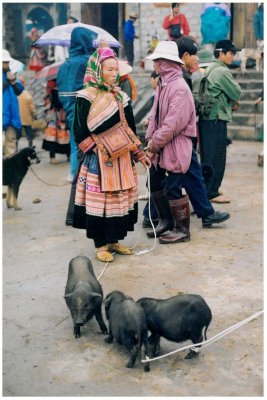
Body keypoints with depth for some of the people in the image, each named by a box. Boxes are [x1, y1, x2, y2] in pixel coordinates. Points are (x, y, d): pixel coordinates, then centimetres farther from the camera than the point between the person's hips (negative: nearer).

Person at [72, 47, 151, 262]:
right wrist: (99, 152, -15)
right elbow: (80, 132, -9)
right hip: (98, 159, -6)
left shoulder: (120, 96, 10)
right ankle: (100, 245, 12)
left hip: (122, 157, 6)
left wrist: (139, 154, 11)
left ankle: (113, 240, 22)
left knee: (120, 198, 8)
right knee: (99, 199, -1)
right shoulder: (87, 97, -7)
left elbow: (130, 129, 15)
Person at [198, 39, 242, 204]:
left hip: (206, 117, 10)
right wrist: (234, 100, 10)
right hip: (217, 118, -10)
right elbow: (237, 93, -11)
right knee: (217, 157, -3)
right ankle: (212, 193, 2)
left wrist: (230, 101, 2)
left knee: (208, 155, 15)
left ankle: (208, 188, 24)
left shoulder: (210, 69, 15)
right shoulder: (222, 72, -15)